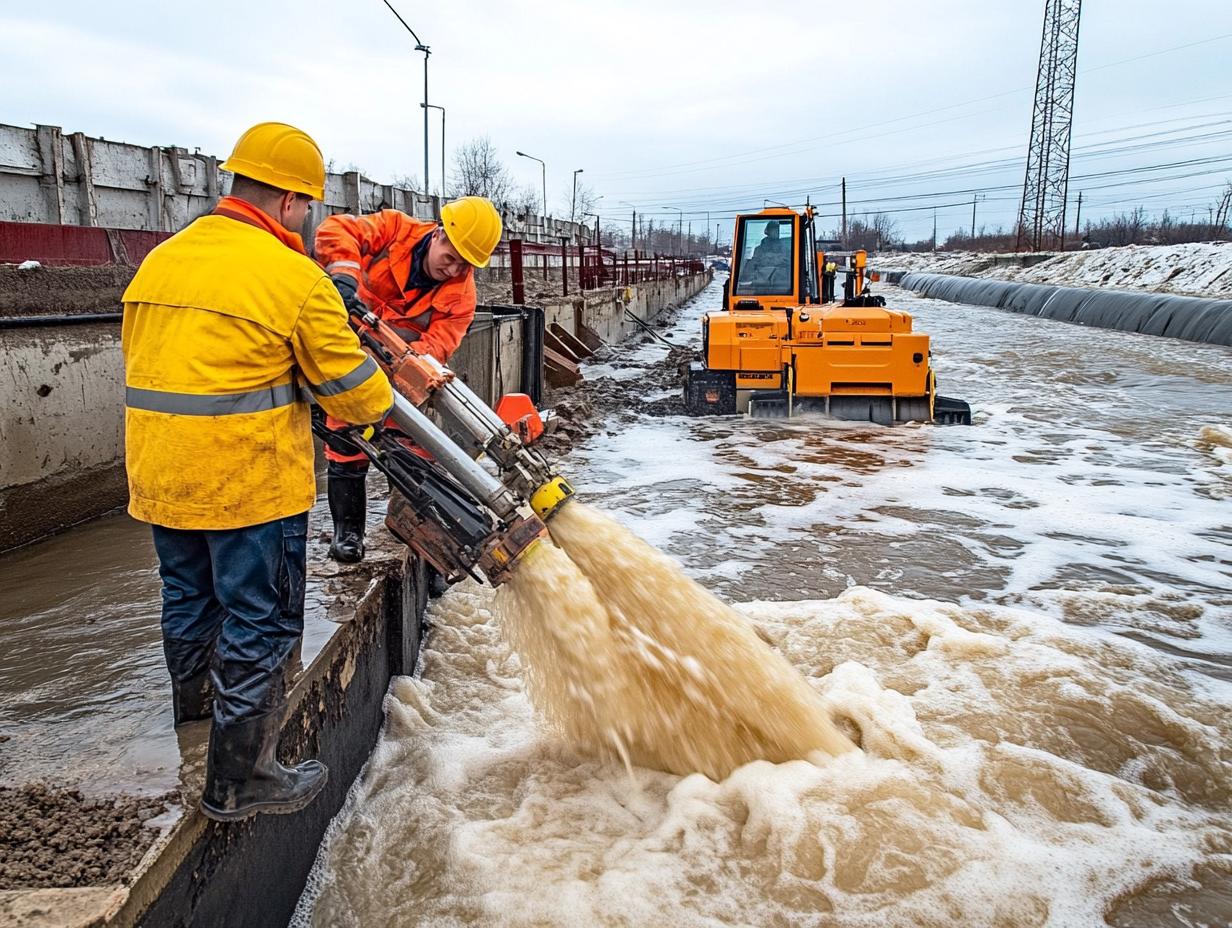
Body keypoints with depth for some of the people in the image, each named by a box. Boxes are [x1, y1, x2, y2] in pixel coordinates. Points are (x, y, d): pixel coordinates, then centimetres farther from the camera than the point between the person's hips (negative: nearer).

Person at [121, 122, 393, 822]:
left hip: (161, 474, 8)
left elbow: (143, 358, 16)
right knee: (259, 621, 3)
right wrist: (383, 406, 12)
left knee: (190, 594, 27)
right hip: (252, 481, -8)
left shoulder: (161, 261, 7)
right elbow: (349, 379, -9)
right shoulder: (294, 277, -15)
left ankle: (195, 697, 52)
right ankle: (239, 779, 12)